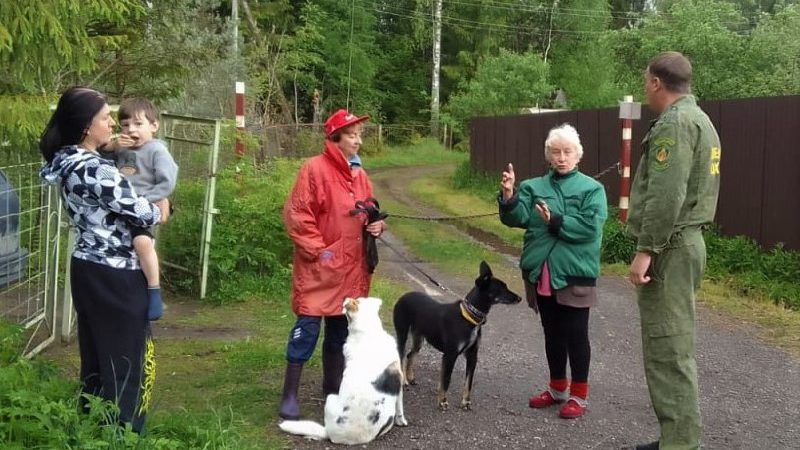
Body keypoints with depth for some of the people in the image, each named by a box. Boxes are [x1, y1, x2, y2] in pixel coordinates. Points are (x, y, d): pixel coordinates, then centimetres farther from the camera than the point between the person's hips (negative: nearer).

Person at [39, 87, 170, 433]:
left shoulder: (68, 162, 6)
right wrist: (162, 208, 3)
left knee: (95, 355, 19)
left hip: (88, 268, 9)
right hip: (115, 276, -9)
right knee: (126, 358, 2)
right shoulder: (97, 170, -23)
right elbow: (144, 215, -17)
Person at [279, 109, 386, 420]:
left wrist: (376, 224, 0)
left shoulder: (359, 174, 11)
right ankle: (289, 395, 3)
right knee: (308, 327, -6)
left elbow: (367, 212, 22)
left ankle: (333, 388, 29)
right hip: (320, 266, -7)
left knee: (341, 328, 15)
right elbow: (296, 214, -13)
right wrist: (317, 250, -16)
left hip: (351, 267, 7)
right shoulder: (315, 169, -11)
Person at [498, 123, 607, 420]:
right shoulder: (533, 187, 7)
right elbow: (517, 217, -8)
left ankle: (579, 395, 14)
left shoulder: (592, 189, -2)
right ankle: (557, 388, 29)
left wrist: (556, 222, -20)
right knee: (552, 332, 15)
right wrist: (509, 197, -26)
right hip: (541, 273, 4)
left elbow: (590, 227, -14)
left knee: (576, 334, 3)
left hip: (574, 274, -4)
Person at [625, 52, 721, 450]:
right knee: (673, 345, 14)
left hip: (669, 247, -10)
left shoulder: (675, 123, -14)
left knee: (667, 348, -7)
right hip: (686, 240, 10)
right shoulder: (699, 119, 18)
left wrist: (645, 249, -21)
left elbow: (665, 196, -23)